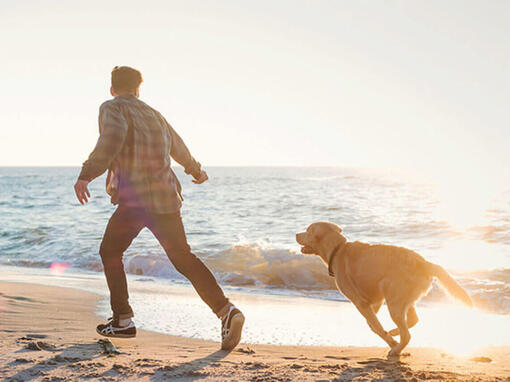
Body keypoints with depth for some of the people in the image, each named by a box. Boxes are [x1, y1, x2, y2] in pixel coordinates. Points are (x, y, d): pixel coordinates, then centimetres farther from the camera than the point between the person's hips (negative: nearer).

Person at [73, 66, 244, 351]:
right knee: (183, 257, 5)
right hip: (166, 196, 6)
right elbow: (179, 148, 35)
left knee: (110, 252, 13)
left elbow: (112, 138, -22)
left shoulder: (112, 108, 1)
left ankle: (123, 321, 11)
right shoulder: (154, 114, 21)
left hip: (136, 198, -6)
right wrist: (197, 171, 53)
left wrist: (87, 174, -29)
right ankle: (226, 311, -10)